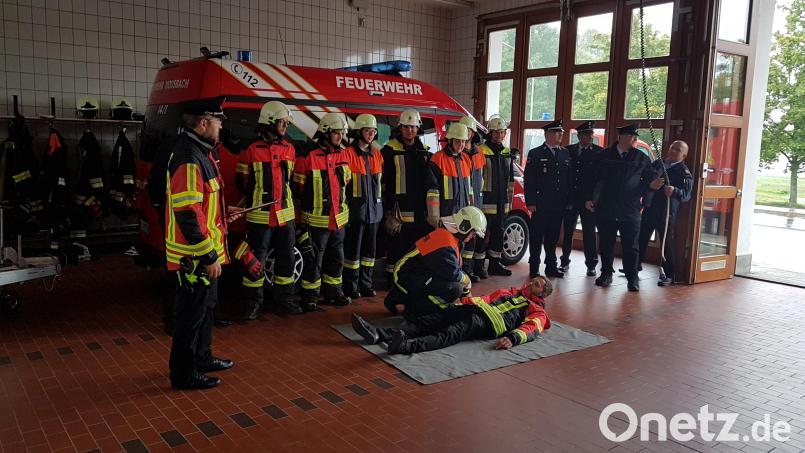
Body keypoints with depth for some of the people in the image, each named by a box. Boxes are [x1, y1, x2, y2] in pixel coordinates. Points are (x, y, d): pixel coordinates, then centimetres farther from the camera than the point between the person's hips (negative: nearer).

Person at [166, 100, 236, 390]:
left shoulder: (200, 152, 11)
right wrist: (208, 256, -23)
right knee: (193, 312, 2)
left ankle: (202, 358, 39)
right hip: (196, 256, -11)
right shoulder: (189, 159, -23)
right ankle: (183, 374, 17)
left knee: (206, 306, 23)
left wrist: (222, 212, 24)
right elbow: (188, 215, -27)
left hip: (206, 252, 11)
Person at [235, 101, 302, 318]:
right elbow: (241, 182, -1)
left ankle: (284, 298, 26)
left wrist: (285, 198, 10)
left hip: (285, 215, 5)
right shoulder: (251, 151, -8)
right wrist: (257, 199, 2)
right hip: (260, 217, -5)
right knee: (257, 261, 1)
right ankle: (253, 302, 14)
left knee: (287, 259, 12)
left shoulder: (289, 149, 9)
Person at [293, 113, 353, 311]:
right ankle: (310, 295, 14)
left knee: (336, 257, 17)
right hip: (317, 219, -7)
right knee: (313, 259, 2)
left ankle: (333, 291, 31)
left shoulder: (342, 155, 7)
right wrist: (307, 206, -4)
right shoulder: (308, 157, -14)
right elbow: (298, 188, -8)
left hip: (339, 218, 7)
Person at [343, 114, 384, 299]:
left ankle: (366, 283, 23)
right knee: (353, 248, 0)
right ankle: (351, 286, 10)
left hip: (374, 209, 6)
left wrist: (380, 205, 17)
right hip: (356, 209, -6)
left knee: (370, 248, 12)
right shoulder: (348, 154, -8)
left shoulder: (377, 154, 12)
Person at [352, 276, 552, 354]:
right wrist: (462, 301, 15)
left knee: (452, 333, -35)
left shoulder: (537, 311, 18)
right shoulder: (511, 292, 39)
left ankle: (408, 345, -62)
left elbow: (531, 328, -3)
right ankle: (378, 334, -31)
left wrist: (512, 338, -25)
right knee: (428, 321, -16)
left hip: (490, 322, -7)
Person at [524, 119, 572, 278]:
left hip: (559, 205, 4)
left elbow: (569, 179, 14)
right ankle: (534, 268, 9)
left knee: (553, 238, 12)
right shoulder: (536, 153, -2)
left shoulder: (566, 154, 12)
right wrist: (530, 202, -9)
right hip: (540, 204, -4)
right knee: (537, 237, 1)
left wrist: (568, 200, 7)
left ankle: (551, 267, 22)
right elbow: (528, 180, -4)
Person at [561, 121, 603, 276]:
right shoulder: (568, 151, 5)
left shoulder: (599, 152, -2)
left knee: (589, 233, 3)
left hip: (590, 199, -2)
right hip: (570, 198, 2)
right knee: (568, 231, 10)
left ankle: (591, 265, 13)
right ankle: (565, 262, 22)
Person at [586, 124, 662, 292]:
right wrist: (590, 198, 2)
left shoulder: (642, 158, 5)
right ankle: (606, 273, 24)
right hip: (606, 209, 1)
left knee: (630, 245, 2)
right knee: (606, 244, 10)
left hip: (630, 210, -1)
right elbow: (595, 179, 7)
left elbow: (647, 181, 7)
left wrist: (651, 185, -15)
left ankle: (632, 278, 10)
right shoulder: (605, 155, 6)